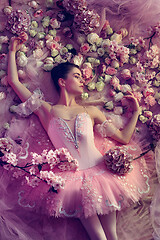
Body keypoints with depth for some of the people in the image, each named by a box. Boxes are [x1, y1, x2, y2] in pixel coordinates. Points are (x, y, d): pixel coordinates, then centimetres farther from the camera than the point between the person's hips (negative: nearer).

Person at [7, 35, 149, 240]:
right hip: (71, 177, -2)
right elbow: (14, 81, 7)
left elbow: (124, 138, 14)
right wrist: (12, 51, 14)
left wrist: (136, 111, 14)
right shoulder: (48, 111, 6)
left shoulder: (90, 112, 13)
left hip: (99, 170, 2)